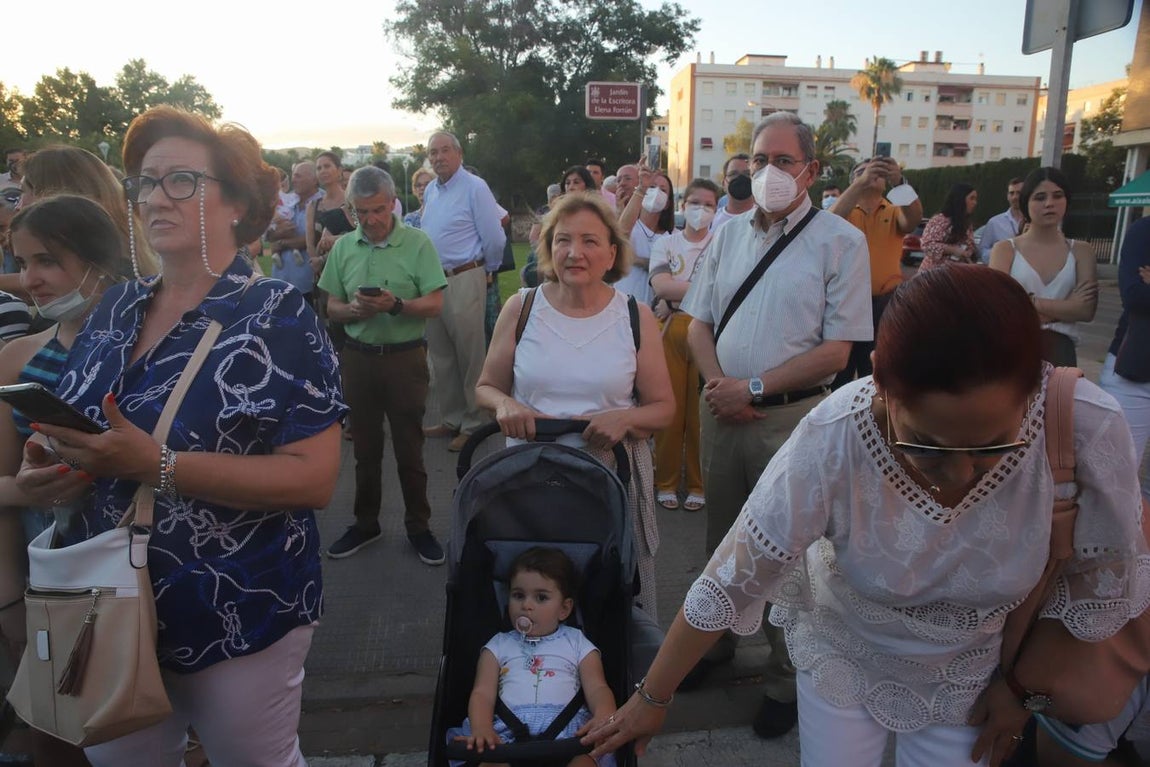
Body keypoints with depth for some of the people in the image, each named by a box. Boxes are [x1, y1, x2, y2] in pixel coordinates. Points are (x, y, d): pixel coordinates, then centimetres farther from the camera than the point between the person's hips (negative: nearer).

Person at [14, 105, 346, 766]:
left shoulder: (278, 315, -15)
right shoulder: (115, 309, 4)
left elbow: (315, 478, -22)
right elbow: (77, 435, 16)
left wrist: (155, 465, -29)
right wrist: (51, 471, -7)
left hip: (239, 619, -5)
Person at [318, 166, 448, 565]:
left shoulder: (417, 242, -6)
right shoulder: (343, 247, 4)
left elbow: (435, 304, -9)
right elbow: (332, 307, 7)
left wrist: (396, 304, -26)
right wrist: (353, 310, -15)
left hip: (405, 356, -3)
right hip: (359, 356, 3)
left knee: (409, 447, 5)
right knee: (365, 446, 14)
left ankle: (418, 526, 20)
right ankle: (365, 523, 29)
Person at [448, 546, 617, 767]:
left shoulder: (577, 643, 22)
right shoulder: (500, 645, 24)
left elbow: (597, 688, 9)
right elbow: (483, 692, 11)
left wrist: (605, 716, -17)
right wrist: (481, 729, -13)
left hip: (567, 728, 0)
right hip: (507, 731, 1)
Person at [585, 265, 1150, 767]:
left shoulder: (1091, 430, -31)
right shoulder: (832, 440, -35)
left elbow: (1098, 580, -12)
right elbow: (730, 582, -24)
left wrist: (1025, 684, -2)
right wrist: (651, 699, -14)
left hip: (972, 673, 1)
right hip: (842, 655, -1)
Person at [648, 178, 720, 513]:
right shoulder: (664, 243, 10)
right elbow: (661, 285, -7)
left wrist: (675, 299, -11)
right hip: (670, 332, 1)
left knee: (700, 411, 2)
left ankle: (697, 484, 15)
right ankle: (666, 482, 15)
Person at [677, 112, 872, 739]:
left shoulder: (841, 241, -6)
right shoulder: (728, 235, 9)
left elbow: (836, 350, -11)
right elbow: (698, 324, 10)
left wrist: (755, 388, -14)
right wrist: (718, 383, -8)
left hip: (792, 415, -4)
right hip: (722, 408, 5)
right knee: (722, 536, 17)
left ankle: (785, 681, 24)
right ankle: (714, 643, 38)